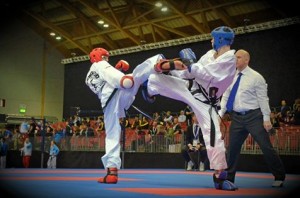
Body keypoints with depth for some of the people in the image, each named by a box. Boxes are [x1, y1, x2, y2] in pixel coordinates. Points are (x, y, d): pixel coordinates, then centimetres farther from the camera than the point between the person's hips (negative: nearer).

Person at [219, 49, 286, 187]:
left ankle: (279, 177, 10)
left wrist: (266, 119, -11)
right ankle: (228, 178, 19)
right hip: (237, 117, 5)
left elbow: (263, 99, -7)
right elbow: (225, 97, 10)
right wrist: (220, 114, 2)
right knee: (232, 148, 7)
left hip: (253, 116, -4)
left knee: (266, 147, -4)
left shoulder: (256, 77, -6)